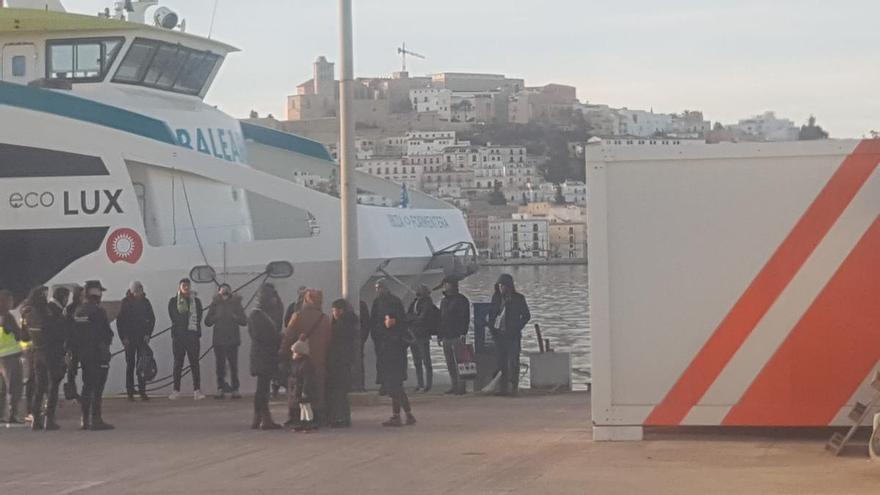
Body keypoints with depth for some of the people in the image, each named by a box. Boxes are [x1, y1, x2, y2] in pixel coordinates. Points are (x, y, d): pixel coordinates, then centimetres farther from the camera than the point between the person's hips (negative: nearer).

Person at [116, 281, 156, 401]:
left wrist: (148, 334, 1)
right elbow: (119, 321, -3)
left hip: (142, 337, 2)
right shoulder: (125, 302, -4)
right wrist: (123, 337, -8)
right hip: (129, 338, -2)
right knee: (130, 364, 1)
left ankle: (142, 391, 1)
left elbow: (152, 319, 10)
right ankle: (130, 392, 3)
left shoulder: (145, 302, 3)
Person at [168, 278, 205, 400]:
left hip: (193, 335, 0)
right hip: (178, 335, 0)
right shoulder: (173, 302, 8)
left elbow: (198, 319, 8)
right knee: (178, 363, 2)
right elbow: (174, 318, 1)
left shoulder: (196, 301, 12)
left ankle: (197, 390, -5)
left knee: (194, 363, -4)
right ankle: (176, 391, 4)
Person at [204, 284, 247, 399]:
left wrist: (234, 317, -14)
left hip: (232, 340, -1)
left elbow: (244, 321, 2)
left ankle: (235, 389, -1)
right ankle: (220, 389, 5)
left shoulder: (236, 304, 7)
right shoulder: (215, 305, 8)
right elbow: (207, 322, 6)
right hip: (219, 341, 1)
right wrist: (215, 317, -10)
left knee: (233, 365, -4)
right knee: (220, 365, 0)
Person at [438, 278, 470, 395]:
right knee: (450, 364, 9)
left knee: (458, 363, -9)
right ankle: (454, 385, 13)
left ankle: (461, 386, -8)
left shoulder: (461, 300, -4)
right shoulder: (444, 301, 19)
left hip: (456, 336, -8)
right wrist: (439, 335, 18)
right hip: (446, 336, 8)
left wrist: (462, 333, -19)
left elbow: (465, 318, -10)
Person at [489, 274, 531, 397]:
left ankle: (513, 387, -4)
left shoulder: (518, 299, -3)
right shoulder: (496, 297, 9)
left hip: (512, 335, -4)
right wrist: (492, 328, 4)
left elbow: (526, 315, 1)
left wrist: (517, 329, -6)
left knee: (513, 363, -6)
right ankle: (504, 387, 11)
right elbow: (491, 314, 16)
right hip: (499, 334, 4)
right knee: (502, 362, 6)